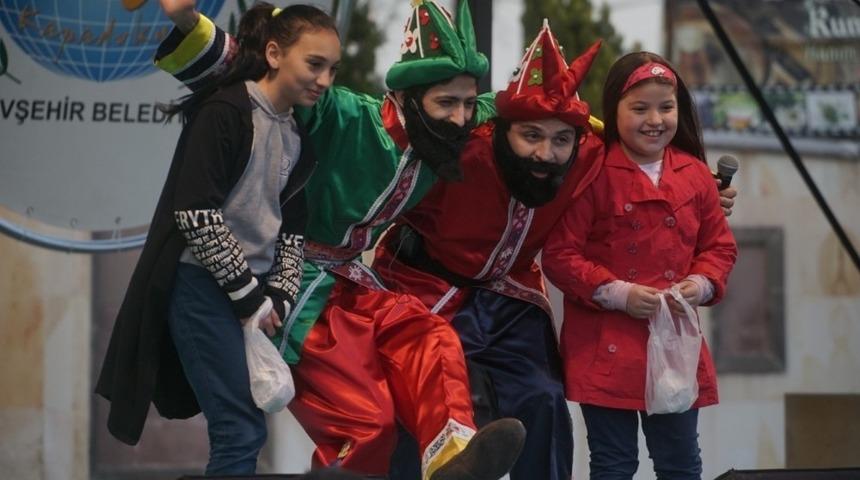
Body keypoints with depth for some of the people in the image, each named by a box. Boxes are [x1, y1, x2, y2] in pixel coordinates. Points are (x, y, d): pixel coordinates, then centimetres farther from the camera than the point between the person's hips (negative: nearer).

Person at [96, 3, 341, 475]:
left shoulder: (297, 138, 12)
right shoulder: (225, 113, -13)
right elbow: (195, 214, -19)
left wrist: (280, 297, 2)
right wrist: (248, 294, -14)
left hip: (252, 291, 8)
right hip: (203, 286, -8)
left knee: (243, 428, 6)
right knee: (242, 430, -12)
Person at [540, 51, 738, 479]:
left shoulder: (694, 175, 6)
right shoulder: (593, 175, -9)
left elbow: (719, 246, 13)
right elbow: (560, 255, -10)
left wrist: (701, 284, -7)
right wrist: (617, 294, -17)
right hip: (607, 349, -4)